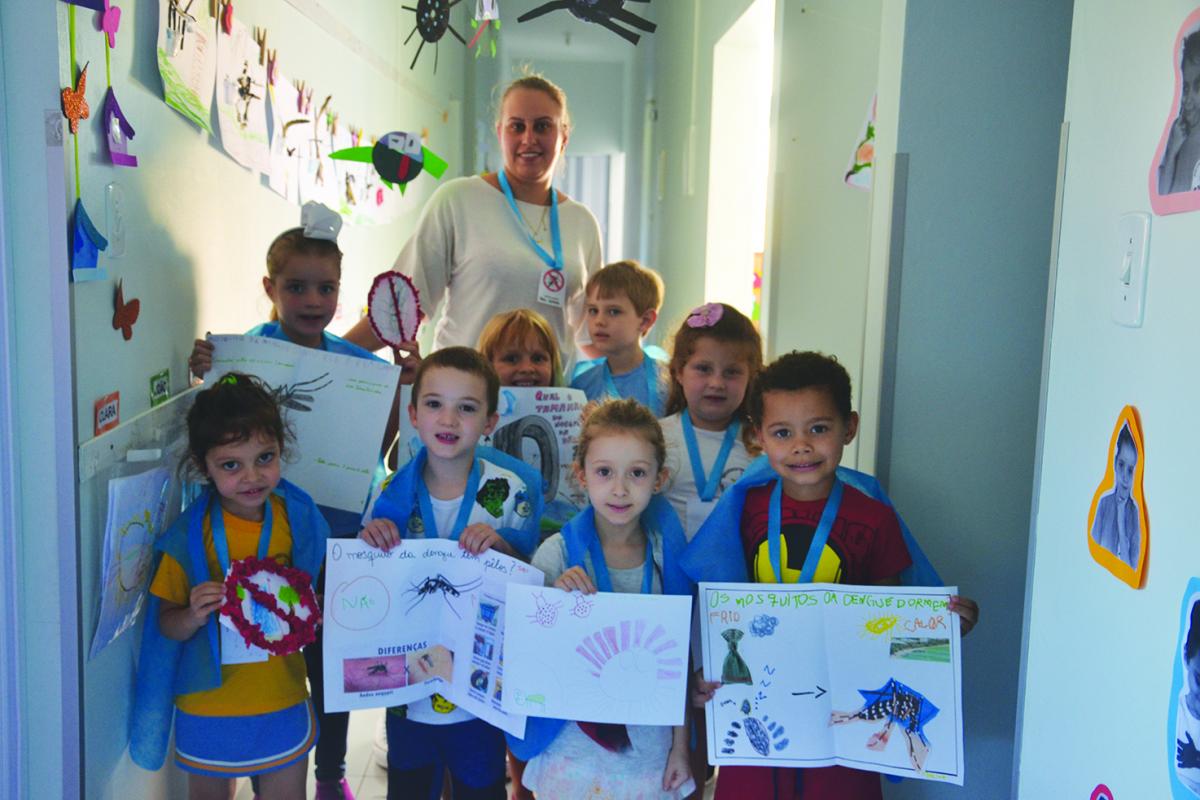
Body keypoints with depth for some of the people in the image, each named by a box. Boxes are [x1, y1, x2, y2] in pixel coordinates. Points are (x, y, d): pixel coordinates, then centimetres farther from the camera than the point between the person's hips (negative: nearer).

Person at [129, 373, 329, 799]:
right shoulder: (191, 535, -12)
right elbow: (167, 625, -6)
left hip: (283, 701, 1)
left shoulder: (299, 520, -8)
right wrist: (195, 615, -27)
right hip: (208, 706, -1)